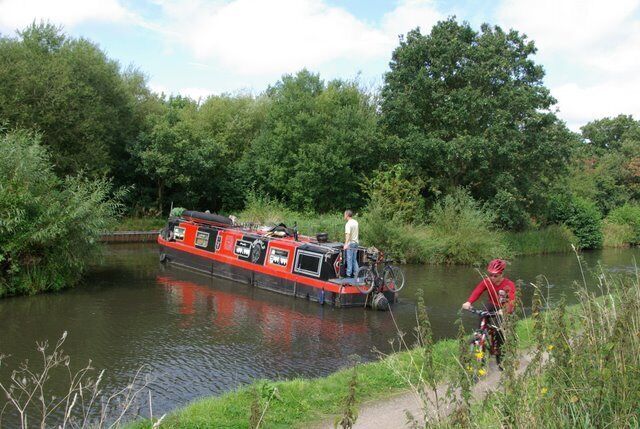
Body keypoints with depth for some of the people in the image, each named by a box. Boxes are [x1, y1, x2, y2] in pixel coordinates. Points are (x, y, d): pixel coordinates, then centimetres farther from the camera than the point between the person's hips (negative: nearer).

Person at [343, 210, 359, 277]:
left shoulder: (348, 224, -16)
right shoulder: (355, 222, 10)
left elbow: (348, 234, -28)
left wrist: (346, 244, -36)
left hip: (350, 243, -8)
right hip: (356, 243, 8)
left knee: (349, 259, -2)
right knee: (354, 259, 14)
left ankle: (349, 273, 1)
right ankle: (355, 273, 16)